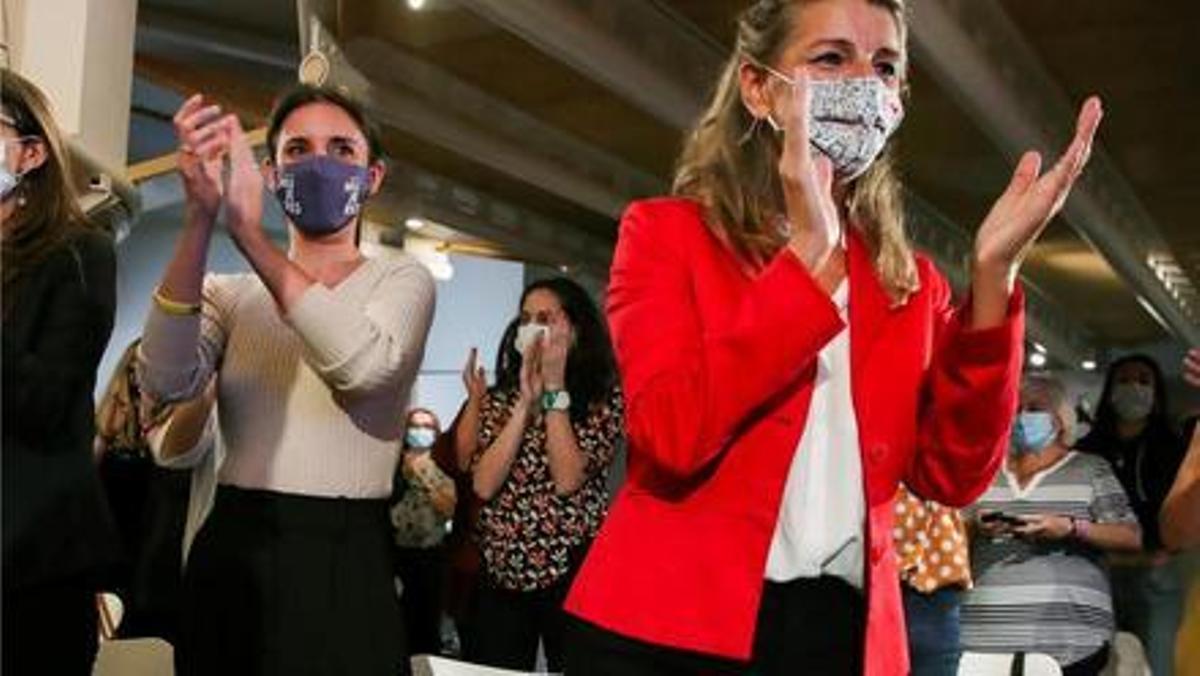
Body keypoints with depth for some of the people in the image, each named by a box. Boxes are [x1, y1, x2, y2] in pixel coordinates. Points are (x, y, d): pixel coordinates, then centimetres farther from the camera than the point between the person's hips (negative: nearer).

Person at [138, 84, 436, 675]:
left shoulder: (402, 280, 0)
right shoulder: (230, 293, 7)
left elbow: (362, 365, -23)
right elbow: (167, 382, -15)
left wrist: (248, 232, -25)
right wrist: (200, 219, -25)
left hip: (344, 559, -2)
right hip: (229, 555, 3)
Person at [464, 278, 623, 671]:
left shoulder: (604, 398, -2)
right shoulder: (499, 398, 8)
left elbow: (567, 480, -17)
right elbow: (483, 485, -6)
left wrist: (554, 387, -12)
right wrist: (526, 400, -9)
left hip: (571, 572, -3)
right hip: (501, 573, 4)